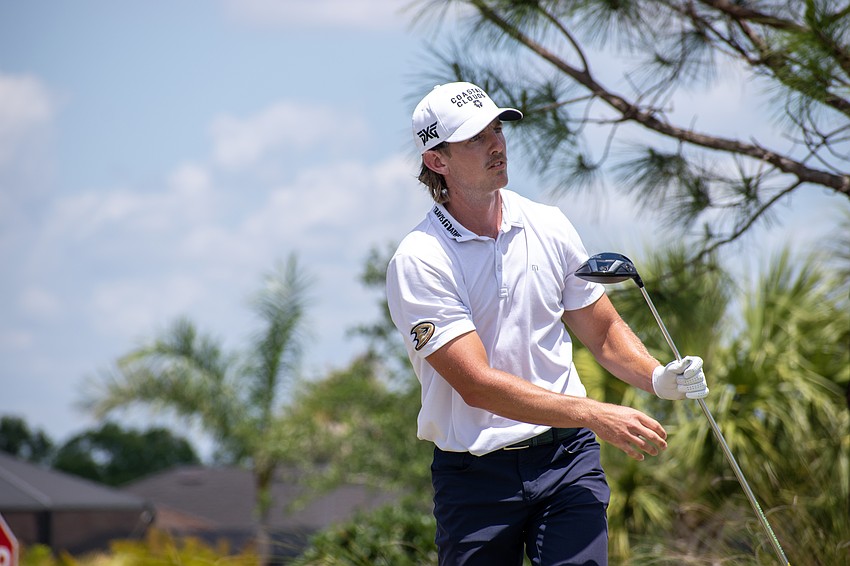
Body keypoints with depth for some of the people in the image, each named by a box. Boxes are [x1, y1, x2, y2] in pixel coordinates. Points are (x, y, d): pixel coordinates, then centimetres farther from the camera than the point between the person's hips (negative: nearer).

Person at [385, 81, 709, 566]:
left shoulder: (548, 226, 5)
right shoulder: (418, 262, -12)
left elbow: (603, 331, 15)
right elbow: (477, 384, -20)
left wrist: (657, 377, -7)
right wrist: (595, 415, -26)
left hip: (566, 455, 3)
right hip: (476, 475, -3)